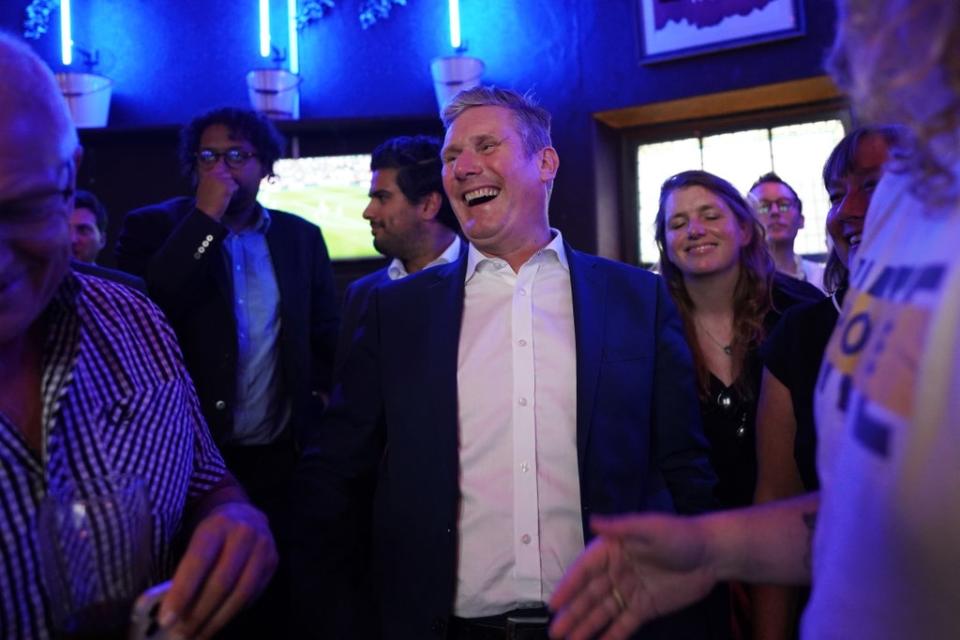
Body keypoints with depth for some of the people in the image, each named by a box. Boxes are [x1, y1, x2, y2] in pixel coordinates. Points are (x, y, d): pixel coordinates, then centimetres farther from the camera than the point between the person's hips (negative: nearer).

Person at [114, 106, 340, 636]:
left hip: (279, 459, 2)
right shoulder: (153, 227, 0)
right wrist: (206, 216, -17)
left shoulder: (301, 237, 8)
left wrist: (316, 405, 2)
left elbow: (326, 335, 14)